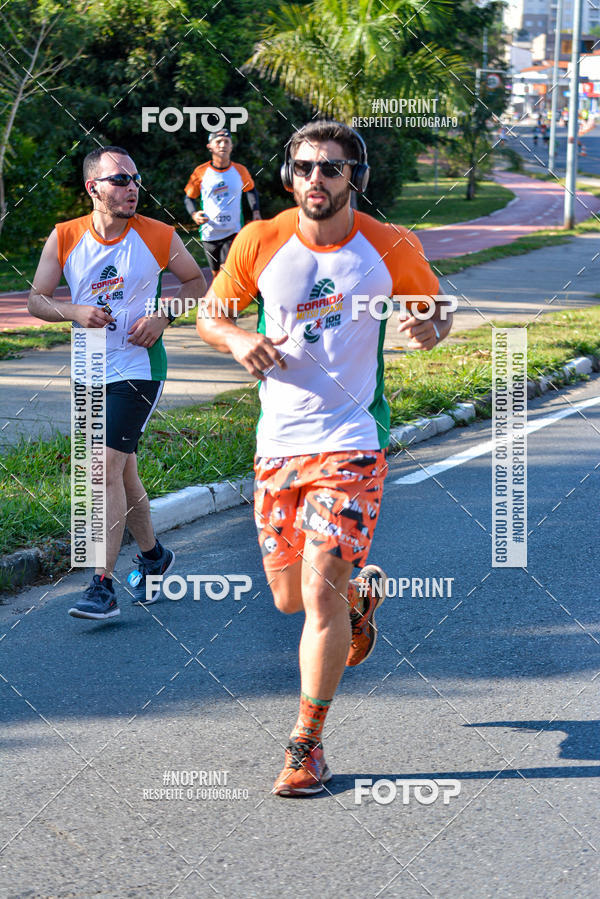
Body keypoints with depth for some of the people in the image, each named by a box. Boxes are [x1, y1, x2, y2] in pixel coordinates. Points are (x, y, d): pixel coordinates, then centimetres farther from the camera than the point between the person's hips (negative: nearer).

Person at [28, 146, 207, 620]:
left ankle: (103, 586, -15)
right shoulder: (64, 238, -2)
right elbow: (36, 299, 3)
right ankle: (152, 555, 36)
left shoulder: (159, 236, -6)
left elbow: (196, 282, 9)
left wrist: (163, 315, -9)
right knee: (122, 470, 14)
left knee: (108, 467, -16)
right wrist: (74, 311, -16)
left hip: (138, 368, -4)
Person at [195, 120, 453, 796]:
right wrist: (238, 340, -14)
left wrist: (433, 328, -13)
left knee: (320, 589, -14)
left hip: (351, 441, -3)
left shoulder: (391, 249, -5)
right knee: (290, 597, 10)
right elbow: (208, 313, 9)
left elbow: (436, 304, 11)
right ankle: (362, 591, 46)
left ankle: (306, 746, -1)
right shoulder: (259, 243, -2)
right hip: (278, 442, 3)